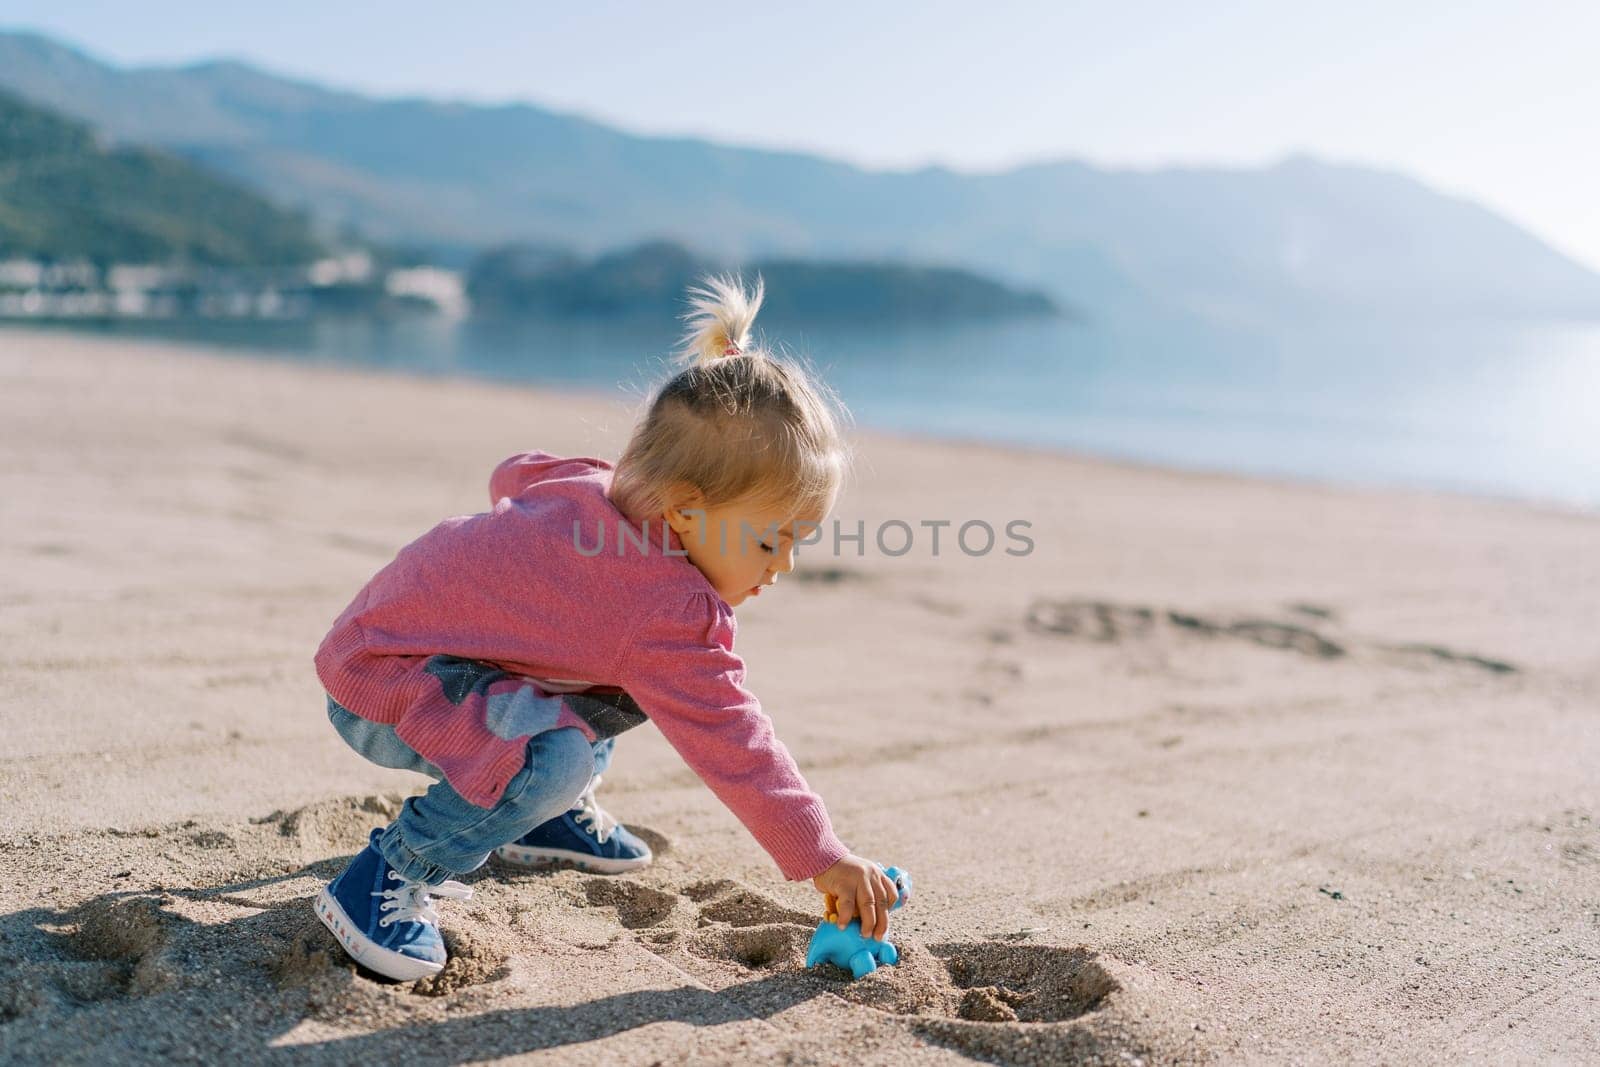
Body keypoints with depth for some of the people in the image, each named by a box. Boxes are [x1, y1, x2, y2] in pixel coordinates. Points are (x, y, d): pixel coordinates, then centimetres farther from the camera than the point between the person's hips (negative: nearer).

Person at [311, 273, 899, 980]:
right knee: (556, 752, -35)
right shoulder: (667, 616, -30)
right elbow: (729, 744, -26)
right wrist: (822, 858, -19)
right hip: (379, 680, -10)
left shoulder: (595, 486, -4)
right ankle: (389, 878, -16)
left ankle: (546, 814, 24)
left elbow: (515, 476, 15)